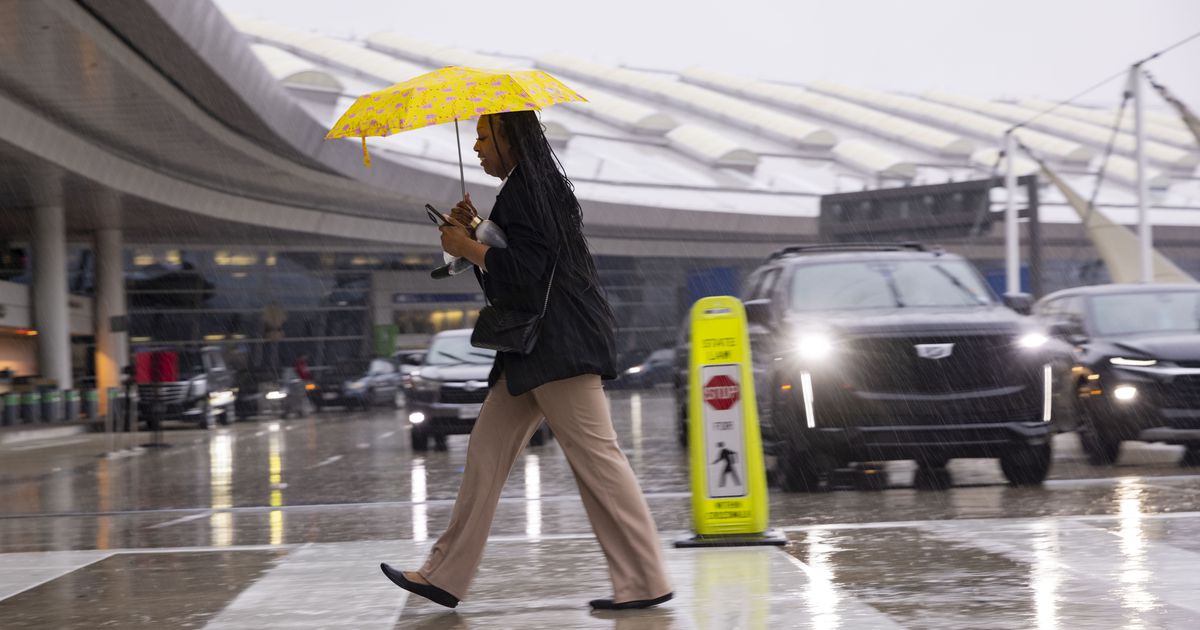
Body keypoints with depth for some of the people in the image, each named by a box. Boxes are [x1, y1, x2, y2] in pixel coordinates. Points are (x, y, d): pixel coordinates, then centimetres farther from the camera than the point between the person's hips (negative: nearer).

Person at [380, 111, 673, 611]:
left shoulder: (526, 188, -12)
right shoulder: (532, 187, 19)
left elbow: (524, 267, -20)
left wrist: (469, 248, -7)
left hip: (558, 344, -11)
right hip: (535, 345, 11)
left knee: (594, 455, -9)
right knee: (486, 453, 10)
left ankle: (645, 582, -6)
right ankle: (445, 575, 14)